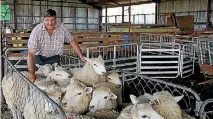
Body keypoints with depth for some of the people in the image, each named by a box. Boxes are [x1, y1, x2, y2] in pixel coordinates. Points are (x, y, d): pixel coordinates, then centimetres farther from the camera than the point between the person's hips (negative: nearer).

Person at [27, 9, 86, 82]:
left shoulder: (62, 28, -21)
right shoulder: (36, 31, -29)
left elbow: (72, 41, -7)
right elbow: (31, 54, -31)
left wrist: (82, 58, -11)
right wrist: (31, 74, -37)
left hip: (54, 57, 2)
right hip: (39, 57, -2)